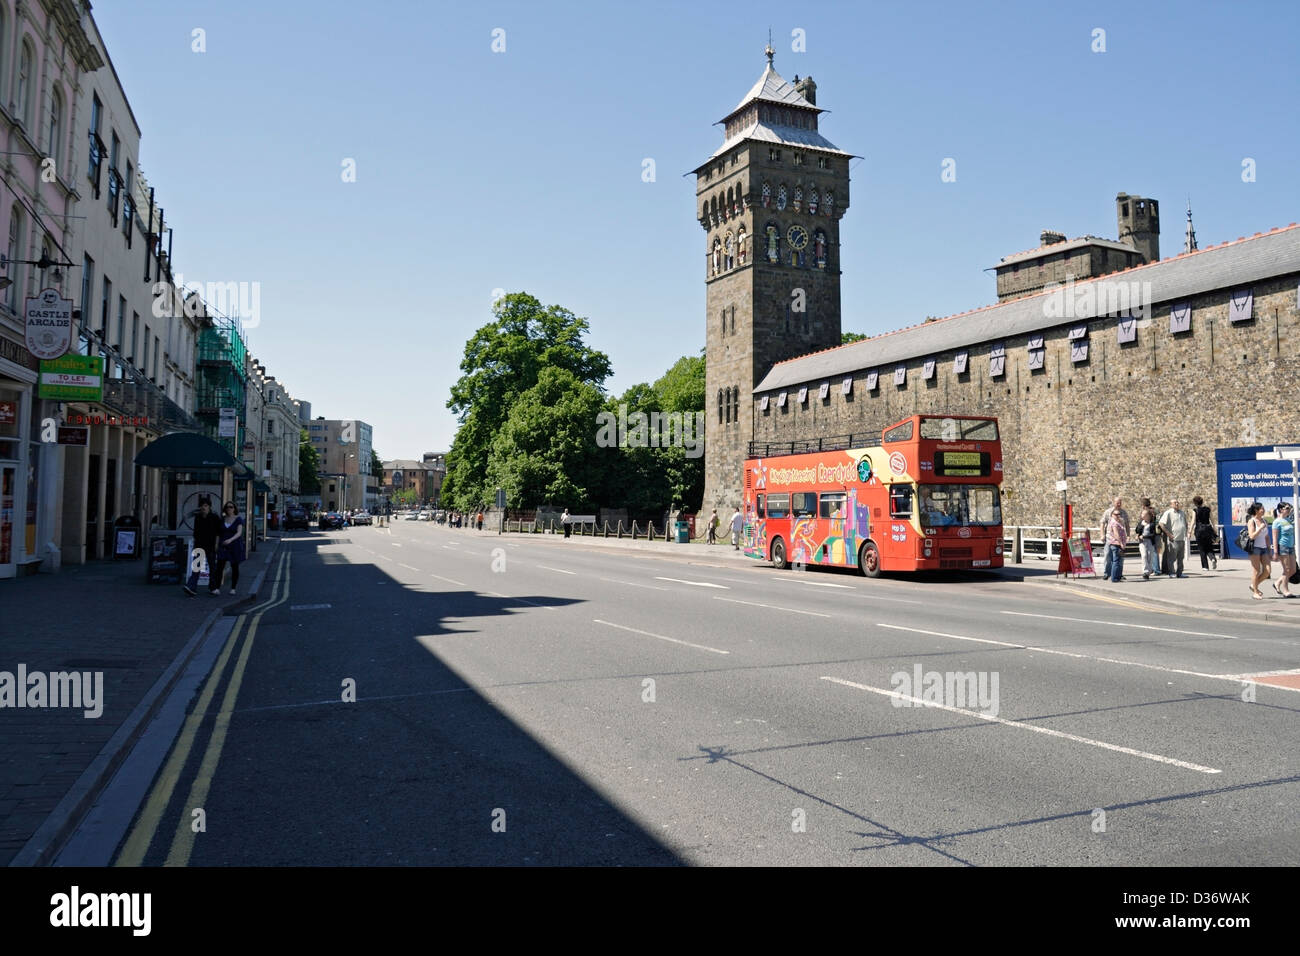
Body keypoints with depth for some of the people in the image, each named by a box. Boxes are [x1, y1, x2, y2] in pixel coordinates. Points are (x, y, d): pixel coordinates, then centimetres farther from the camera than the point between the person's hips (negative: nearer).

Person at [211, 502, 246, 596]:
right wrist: (217, 545, 4)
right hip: (223, 546, 2)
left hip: (235, 546, -2)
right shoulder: (222, 519, 7)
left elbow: (239, 533, -17)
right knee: (220, 566, -10)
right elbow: (218, 533, 12)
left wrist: (230, 540, -32)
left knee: (235, 567, 6)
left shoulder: (238, 519, -5)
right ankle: (217, 588, -14)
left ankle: (233, 588, 17)